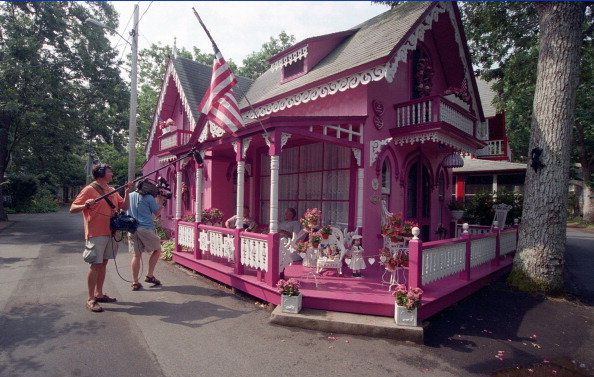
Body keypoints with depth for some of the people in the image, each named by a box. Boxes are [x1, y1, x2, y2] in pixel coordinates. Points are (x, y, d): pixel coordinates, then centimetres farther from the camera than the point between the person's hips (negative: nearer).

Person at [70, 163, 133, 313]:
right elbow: (72, 209, -8)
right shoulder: (89, 190, -7)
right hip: (96, 234, -7)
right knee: (95, 264, -6)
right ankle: (90, 299, 2)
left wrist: (127, 192, 0)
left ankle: (99, 294, 23)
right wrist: (85, 205, -28)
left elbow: (124, 207, 13)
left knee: (103, 263, 13)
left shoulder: (112, 191, 13)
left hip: (110, 233, 7)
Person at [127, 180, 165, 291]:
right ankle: (149, 275, 13)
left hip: (132, 229, 5)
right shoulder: (149, 197, -8)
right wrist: (161, 200, 12)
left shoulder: (129, 196, 9)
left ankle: (135, 282, 9)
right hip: (146, 229, -5)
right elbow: (157, 212, 1)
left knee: (136, 255, 8)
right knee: (157, 249, 14)